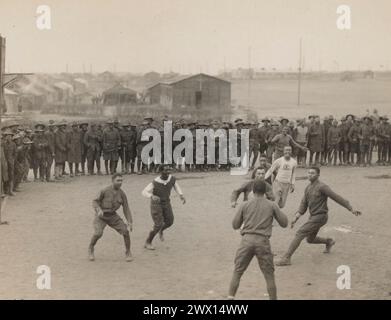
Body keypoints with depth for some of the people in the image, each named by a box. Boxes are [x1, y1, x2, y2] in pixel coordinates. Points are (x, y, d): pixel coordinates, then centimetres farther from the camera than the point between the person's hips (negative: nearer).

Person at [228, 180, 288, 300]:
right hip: (263, 242, 0)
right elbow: (284, 223, 12)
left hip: (247, 241, 1)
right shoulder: (272, 206, 7)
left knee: (237, 272, 10)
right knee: (269, 274, 9)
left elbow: (235, 225, 11)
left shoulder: (245, 205, 7)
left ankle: (230, 298, 3)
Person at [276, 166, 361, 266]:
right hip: (313, 217, 9)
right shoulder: (308, 188, 9)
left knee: (299, 233, -15)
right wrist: (295, 218, -2)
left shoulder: (322, 187, -16)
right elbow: (303, 205, 9)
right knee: (310, 239, 23)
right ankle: (329, 241, 46)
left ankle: (286, 258, -15)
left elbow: (337, 198, -16)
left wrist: (351, 209, -16)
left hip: (320, 217, -9)